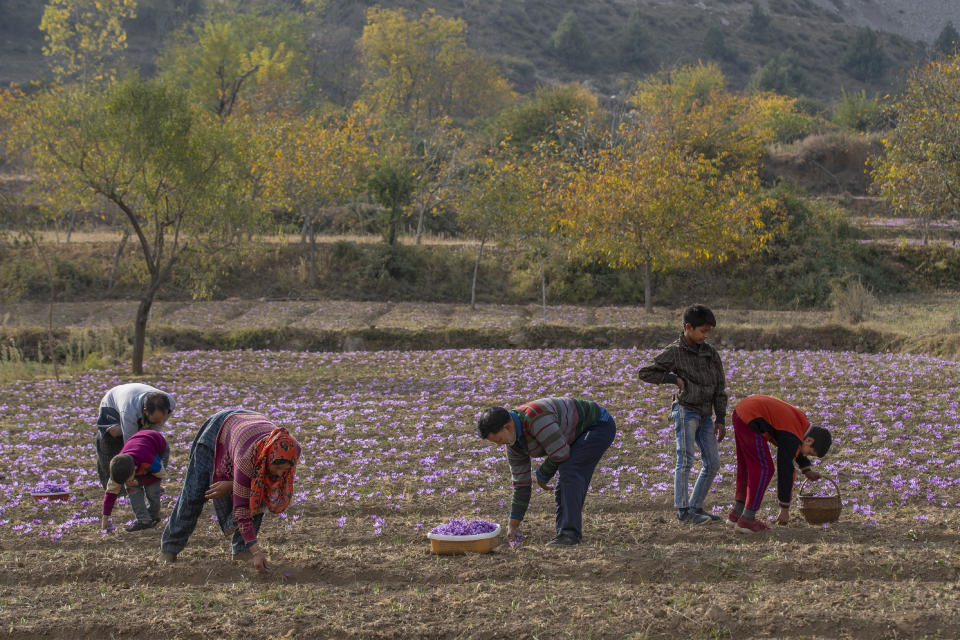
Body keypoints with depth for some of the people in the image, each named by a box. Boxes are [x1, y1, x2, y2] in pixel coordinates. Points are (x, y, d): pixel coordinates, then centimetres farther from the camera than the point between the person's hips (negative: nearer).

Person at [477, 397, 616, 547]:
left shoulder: (536, 419, -35)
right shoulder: (513, 442, -5)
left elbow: (560, 453, -30)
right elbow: (521, 483, 2)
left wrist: (542, 476, -10)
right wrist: (513, 524, 3)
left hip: (600, 425, -9)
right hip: (578, 435, 9)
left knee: (569, 473, -24)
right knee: (563, 489, 2)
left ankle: (570, 533, -24)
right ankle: (566, 539, 5)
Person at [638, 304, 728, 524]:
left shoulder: (710, 353, 9)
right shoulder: (674, 352, -5)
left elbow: (720, 387, 10)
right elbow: (644, 373, -5)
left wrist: (720, 419, 5)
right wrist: (674, 379, -9)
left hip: (705, 415, 6)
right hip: (685, 410, -6)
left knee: (712, 464, 5)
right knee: (685, 459, -13)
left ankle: (696, 506, 14)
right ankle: (682, 509, -11)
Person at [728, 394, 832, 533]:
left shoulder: (802, 421, 11)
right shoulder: (792, 438, -14)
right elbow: (785, 472, -13)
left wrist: (807, 470, 28)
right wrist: (785, 509, -7)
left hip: (741, 411, 10)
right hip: (749, 421, -10)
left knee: (747, 466, 19)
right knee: (764, 469, -6)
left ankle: (736, 513, 26)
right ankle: (747, 520, -5)